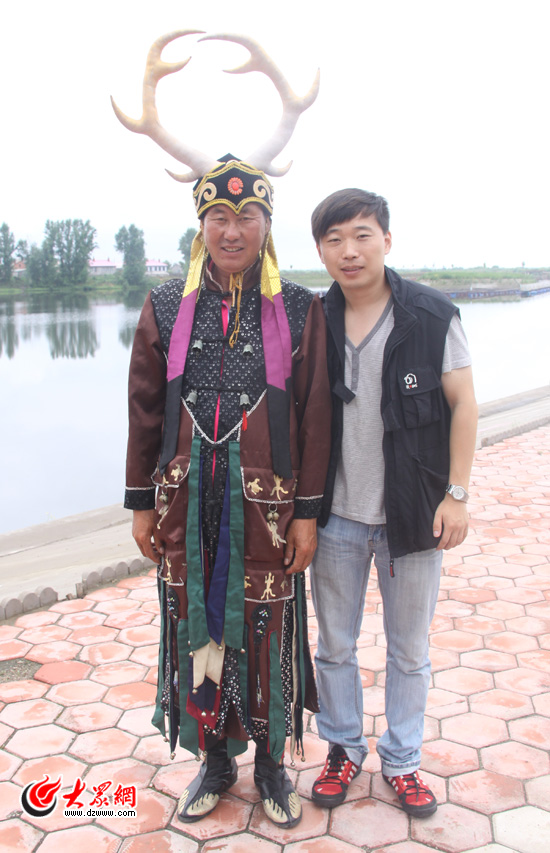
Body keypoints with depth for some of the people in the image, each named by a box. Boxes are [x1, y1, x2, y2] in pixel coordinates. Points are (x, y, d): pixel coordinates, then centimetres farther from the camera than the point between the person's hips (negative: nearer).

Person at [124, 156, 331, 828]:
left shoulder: (299, 310, -2)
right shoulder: (166, 307, 2)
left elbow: (314, 416, -2)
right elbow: (145, 410, 5)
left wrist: (307, 512, -3)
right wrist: (142, 503, 5)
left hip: (267, 504, -1)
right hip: (188, 502, 2)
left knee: (267, 630, 9)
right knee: (196, 627, 12)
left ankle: (271, 761, 33)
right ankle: (215, 758, 35)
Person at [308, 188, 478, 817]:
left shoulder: (433, 316, -8)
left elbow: (462, 404, -4)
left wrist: (456, 494, -8)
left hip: (414, 516, -1)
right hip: (336, 518, 2)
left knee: (409, 652, 14)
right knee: (334, 646, 15)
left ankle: (401, 761, 35)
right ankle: (343, 749, 38)